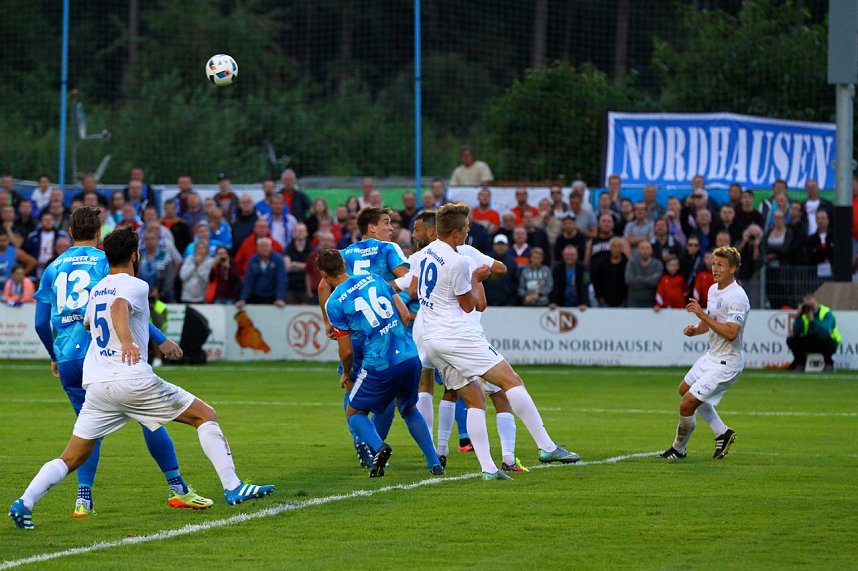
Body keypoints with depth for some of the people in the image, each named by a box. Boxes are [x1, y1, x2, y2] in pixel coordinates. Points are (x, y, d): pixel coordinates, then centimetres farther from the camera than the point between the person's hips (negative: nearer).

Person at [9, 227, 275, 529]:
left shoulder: (97, 289, 20)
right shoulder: (135, 285, -2)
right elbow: (119, 307, -25)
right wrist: (127, 341, -44)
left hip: (96, 383, 6)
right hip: (133, 380, -6)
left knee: (73, 457, 9)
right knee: (206, 415, 6)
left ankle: (23, 503, -9)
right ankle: (232, 487, -2)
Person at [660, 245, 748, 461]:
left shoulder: (737, 297, -24)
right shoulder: (713, 290, 5)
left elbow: (730, 333, -33)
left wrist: (703, 315, -29)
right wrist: (695, 329, -1)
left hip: (726, 363, -11)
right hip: (712, 355, 11)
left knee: (687, 405, -12)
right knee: (685, 389, 29)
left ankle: (679, 449, 12)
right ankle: (723, 433, 32)